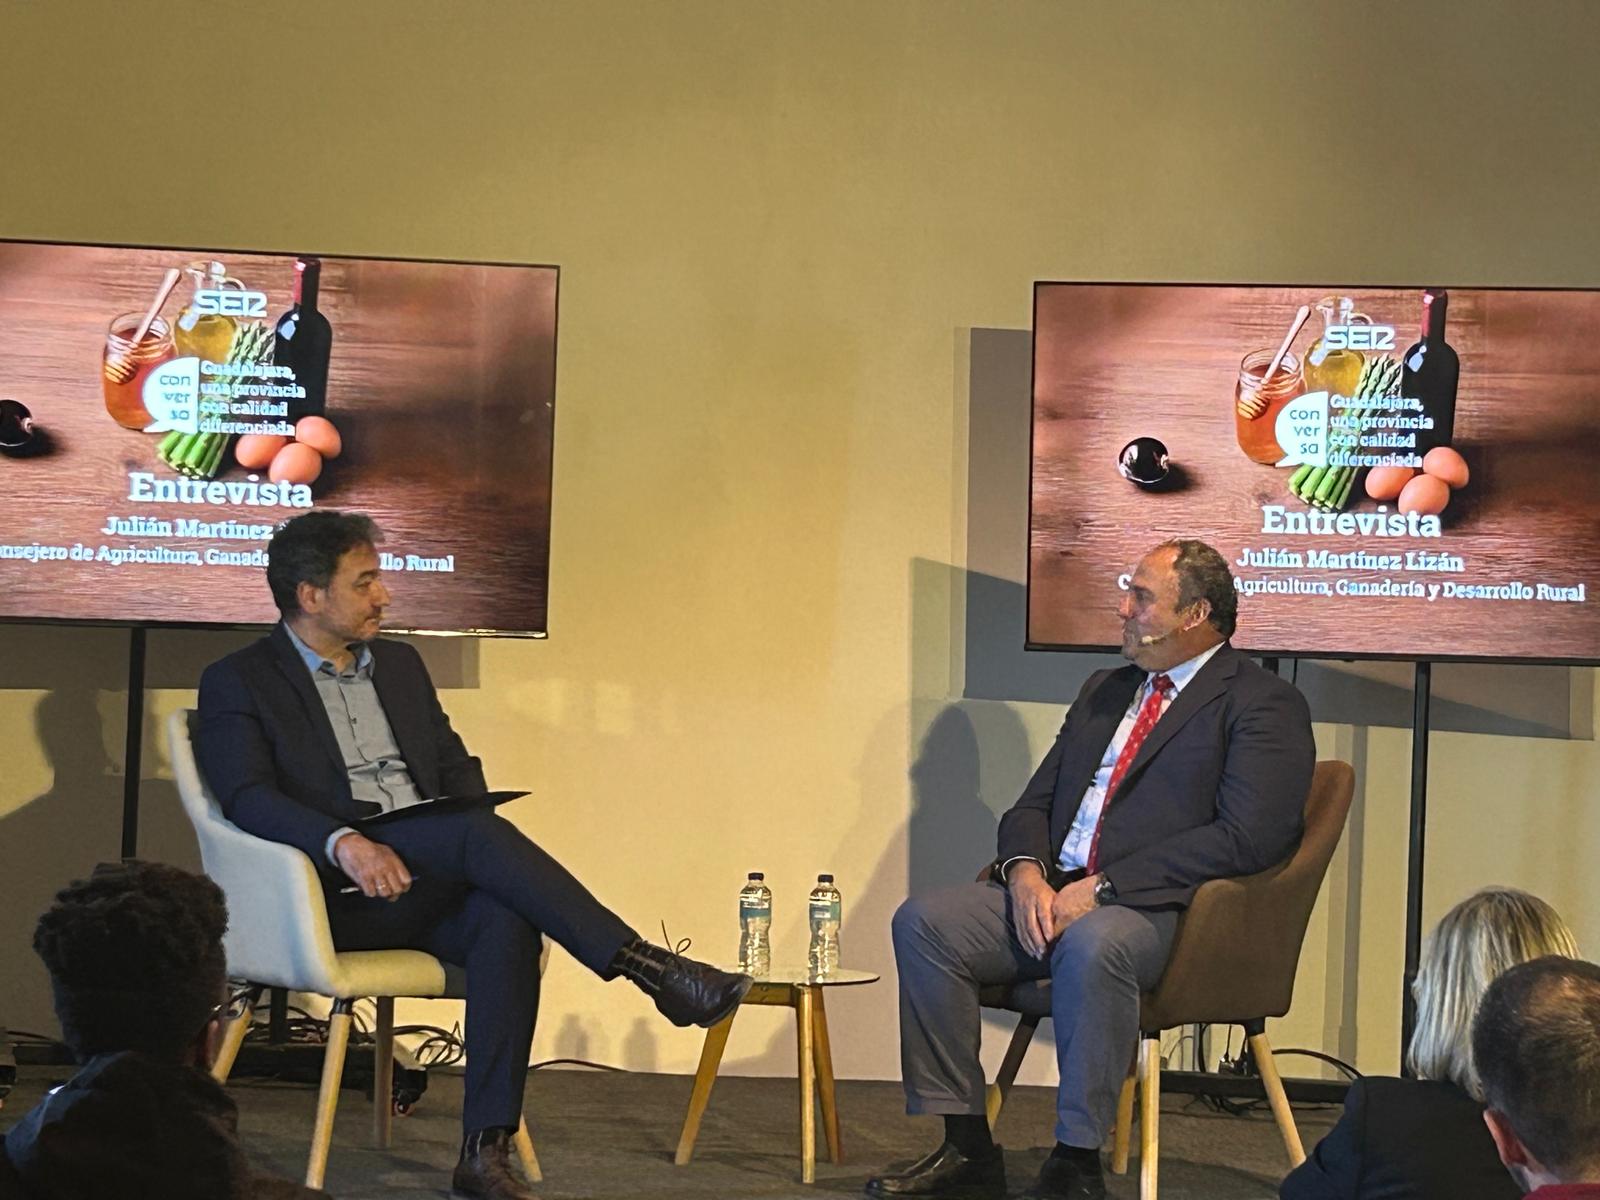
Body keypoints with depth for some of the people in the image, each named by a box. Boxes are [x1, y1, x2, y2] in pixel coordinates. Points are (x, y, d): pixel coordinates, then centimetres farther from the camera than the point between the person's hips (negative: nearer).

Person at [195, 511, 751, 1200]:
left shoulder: (399, 665, 24)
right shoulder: (238, 683, 5)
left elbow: (457, 767, 24)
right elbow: (246, 798, -10)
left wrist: (469, 823, -1)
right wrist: (344, 841, -28)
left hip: (431, 887, 5)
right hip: (339, 888, -5)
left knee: (507, 920, -31)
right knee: (483, 835, -32)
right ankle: (649, 968, -34)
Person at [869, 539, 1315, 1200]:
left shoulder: (1262, 705, -1)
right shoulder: (1103, 692, 24)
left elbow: (1247, 838, -15)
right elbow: (1034, 804, 22)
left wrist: (1103, 887, -17)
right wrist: (1025, 870, -4)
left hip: (1158, 910, -7)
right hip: (1049, 895, 7)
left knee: (1091, 943, -39)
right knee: (923, 920, -14)